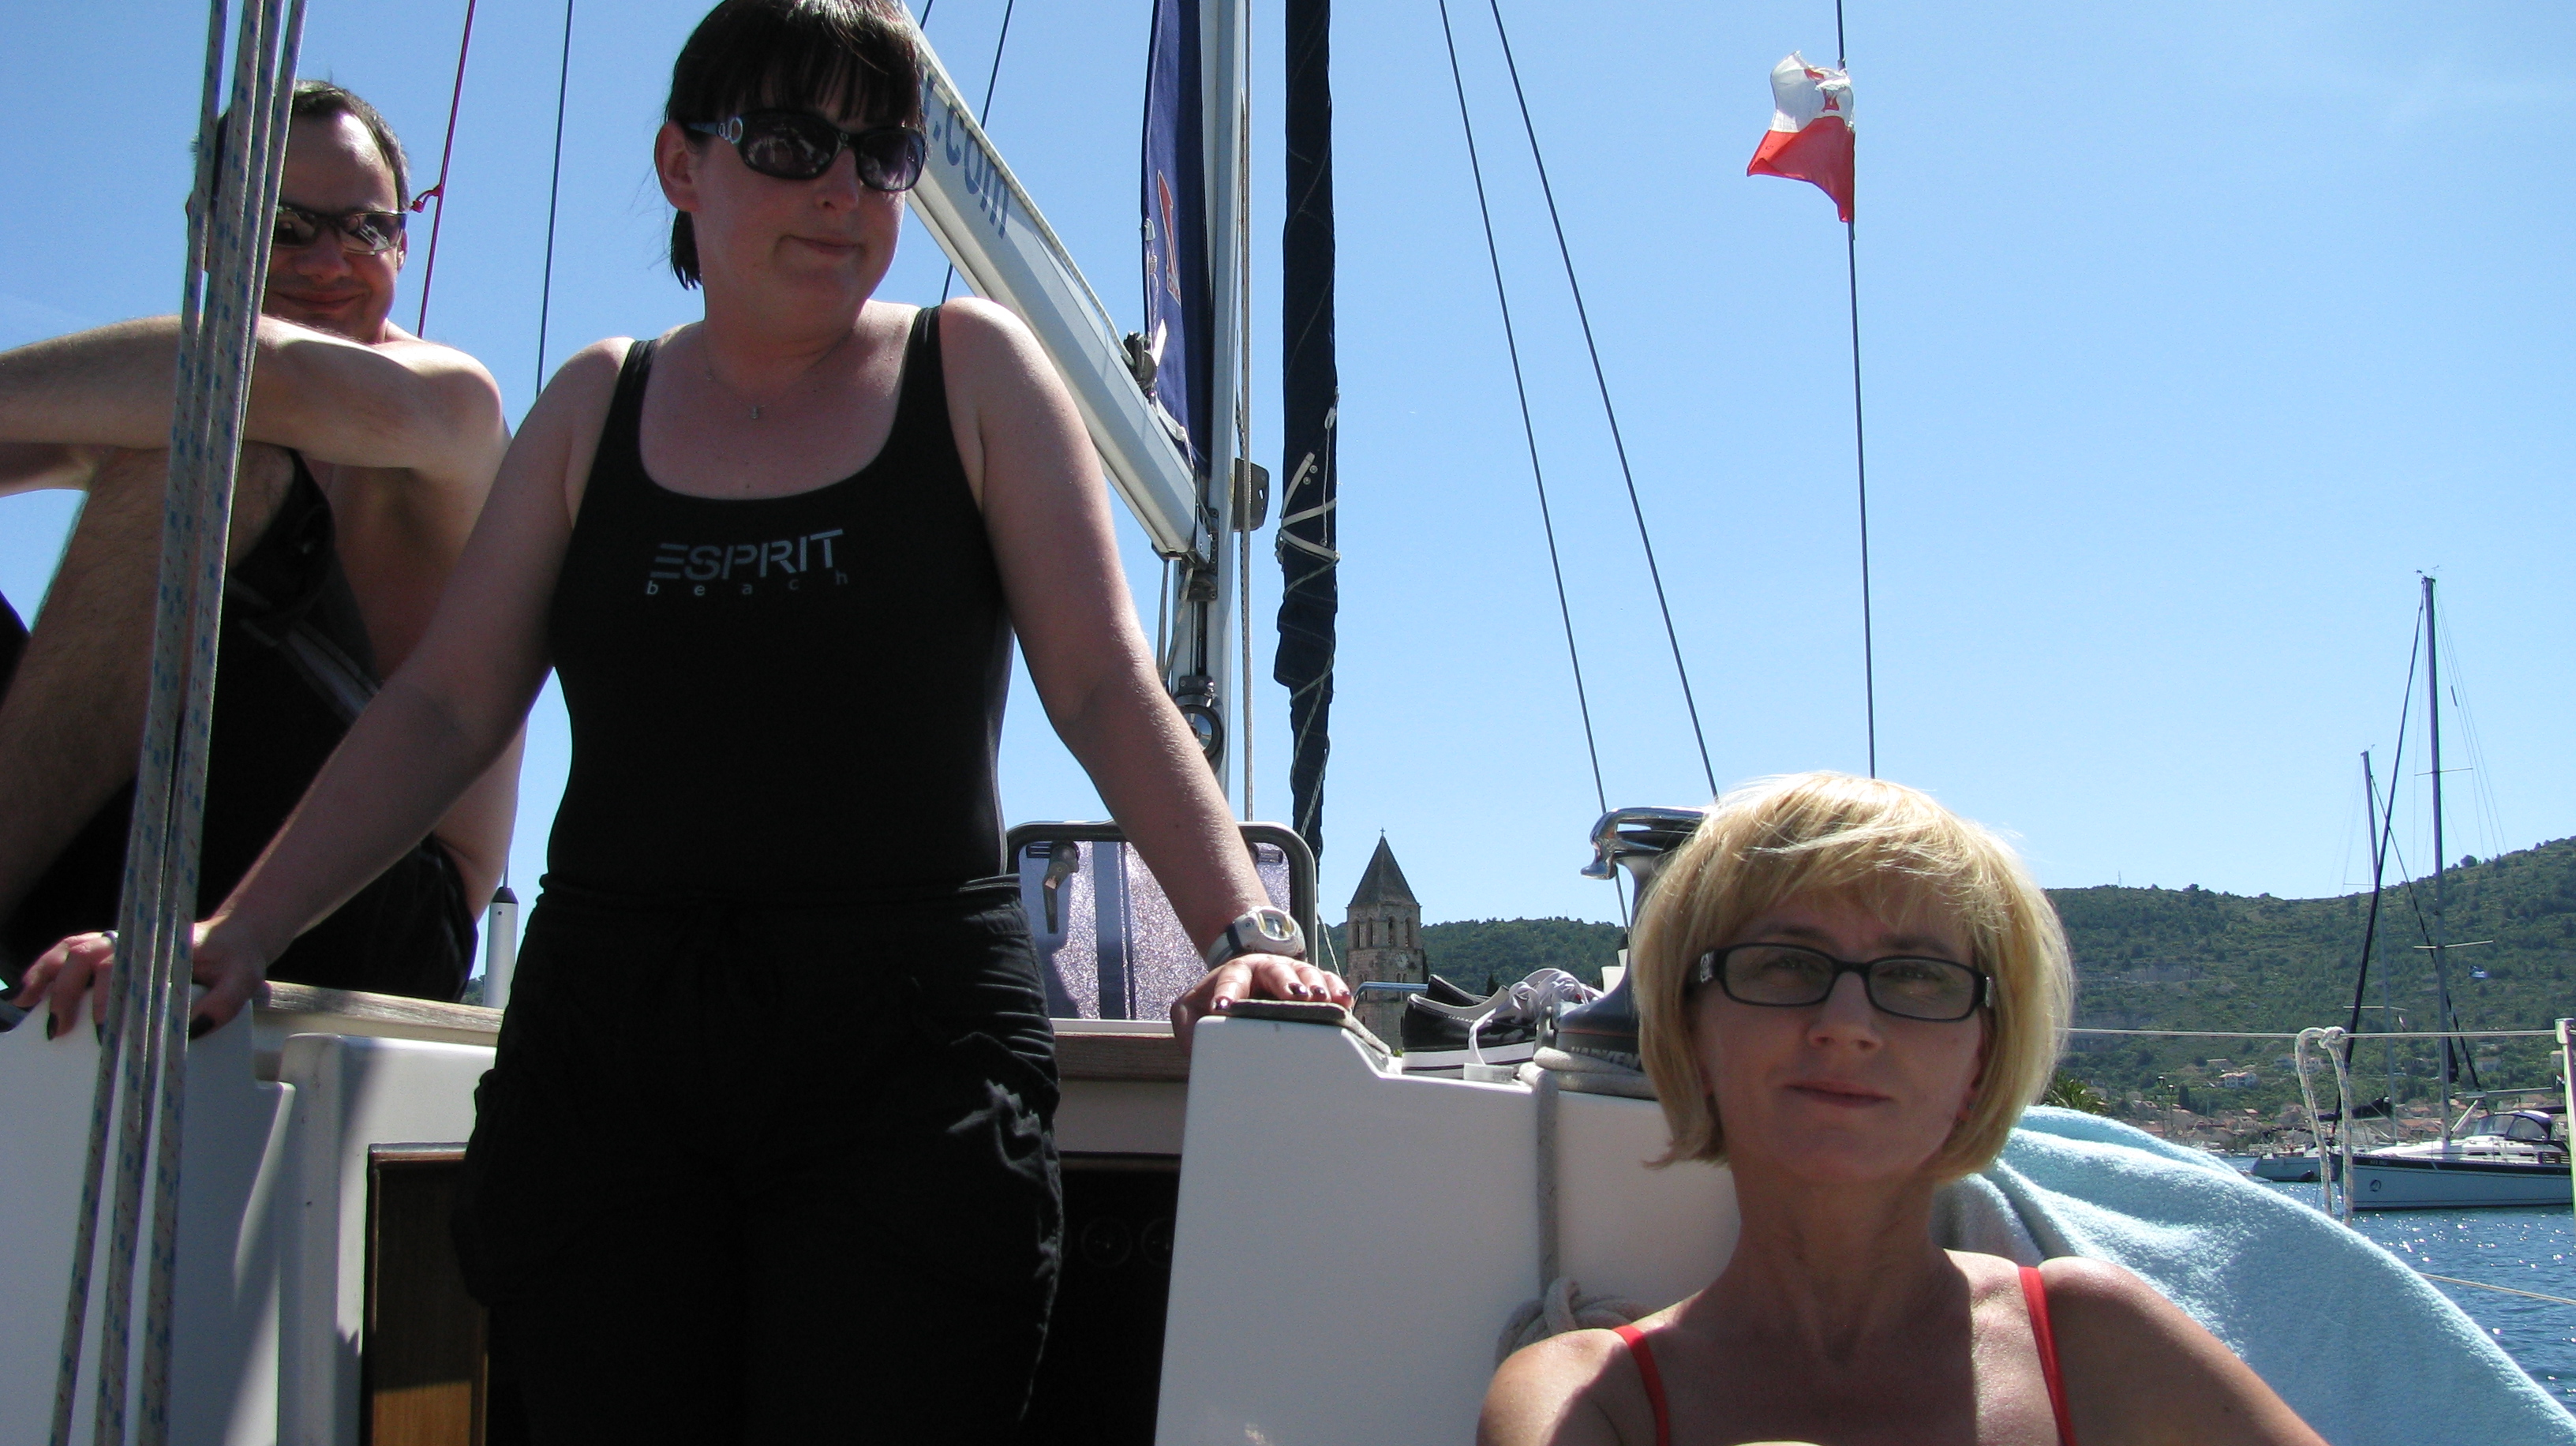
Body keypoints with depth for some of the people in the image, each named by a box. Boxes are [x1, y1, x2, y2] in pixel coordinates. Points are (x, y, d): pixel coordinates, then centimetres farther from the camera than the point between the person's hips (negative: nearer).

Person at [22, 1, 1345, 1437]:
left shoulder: (971, 371, 5)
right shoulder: (600, 403, 12)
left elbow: (1107, 689, -3)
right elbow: (446, 708, 9)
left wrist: (1243, 931, -15)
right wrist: (236, 931, 0)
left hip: (907, 1048, -2)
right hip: (607, 1042, 3)